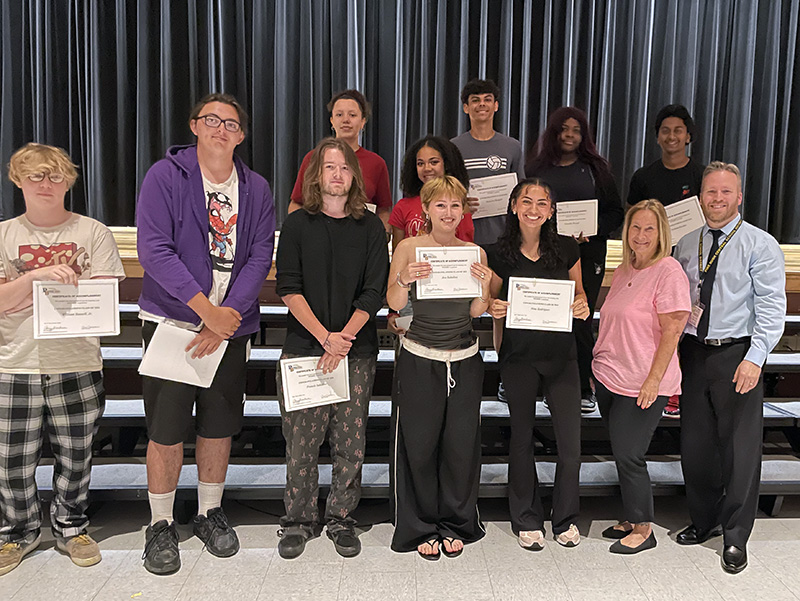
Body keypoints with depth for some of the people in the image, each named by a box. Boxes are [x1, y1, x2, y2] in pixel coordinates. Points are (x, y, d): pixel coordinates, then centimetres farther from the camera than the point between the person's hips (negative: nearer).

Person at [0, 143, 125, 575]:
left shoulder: (93, 233, 3)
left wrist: (63, 283, -18)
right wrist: (37, 275, -18)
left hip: (77, 364, -1)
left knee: (75, 456, 8)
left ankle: (70, 527, 30)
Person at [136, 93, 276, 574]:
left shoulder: (257, 189, 5)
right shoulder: (165, 176, -5)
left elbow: (260, 257, -1)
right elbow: (154, 250, -13)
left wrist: (226, 317, -13)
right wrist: (207, 310, -17)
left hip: (231, 324, 3)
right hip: (172, 320, -3)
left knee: (219, 425, 12)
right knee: (166, 429, 1)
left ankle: (210, 514, 32)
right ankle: (161, 526, 21)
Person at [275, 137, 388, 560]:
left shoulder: (370, 228, 6)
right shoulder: (297, 225, 4)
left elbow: (374, 293, 0)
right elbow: (289, 290, -4)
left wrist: (344, 337, -11)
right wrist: (325, 337, -13)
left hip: (357, 351, 1)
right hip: (304, 347, 0)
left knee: (351, 441, 5)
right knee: (301, 440, 3)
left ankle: (341, 519, 22)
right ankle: (299, 521, 21)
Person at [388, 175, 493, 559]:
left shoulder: (475, 252, 4)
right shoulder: (409, 248, -3)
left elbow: (476, 312, 3)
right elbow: (393, 304, -7)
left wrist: (484, 288, -16)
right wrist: (404, 281, -26)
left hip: (465, 359, 3)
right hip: (419, 359, -2)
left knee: (461, 443, 9)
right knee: (418, 443, 5)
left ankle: (455, 524, 29)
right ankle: (422, 528, 24)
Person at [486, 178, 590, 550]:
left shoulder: (566, 249, -1)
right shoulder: (499, 254, -3)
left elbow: (578, 293, 11)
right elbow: (493, 305, 7)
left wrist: (582, 306, -10)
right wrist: (494, 309, -15)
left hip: (561, 354, 1)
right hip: (518, 355, 0)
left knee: (571, 440, 1)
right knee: (522, 437, 10)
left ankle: (565, 519, 24)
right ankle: (526, 520, 28)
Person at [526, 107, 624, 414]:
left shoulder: (595, 169, 10)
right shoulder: (536, 168, 8)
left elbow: (615, 212, 8)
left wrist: (592, 230, -10)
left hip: (587, 255, 0)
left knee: (580, 321, 0)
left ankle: (584, 389, 13)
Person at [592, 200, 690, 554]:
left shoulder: (669, 272, -12)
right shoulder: (625, 270, 12)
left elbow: (672, 331, -15)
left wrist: (654, 380, -18)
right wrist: (600, 366, 16)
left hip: (643, 385, -7)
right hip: (609, 379, 7)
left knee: (628, 456, -1)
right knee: (621, 454, 14)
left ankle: (643, 530, 17)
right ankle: (632, 520, 30)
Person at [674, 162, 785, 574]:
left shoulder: (761, 245, -3)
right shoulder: (685, 245, 11)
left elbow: (771, 308, -9)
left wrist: (754, 358, -18)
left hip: (737, 355, -4)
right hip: (692, 353, 4)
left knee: (740, 448, 1)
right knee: (694, 444, 11)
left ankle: (735, 538, 17)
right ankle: (703, 521, 30)